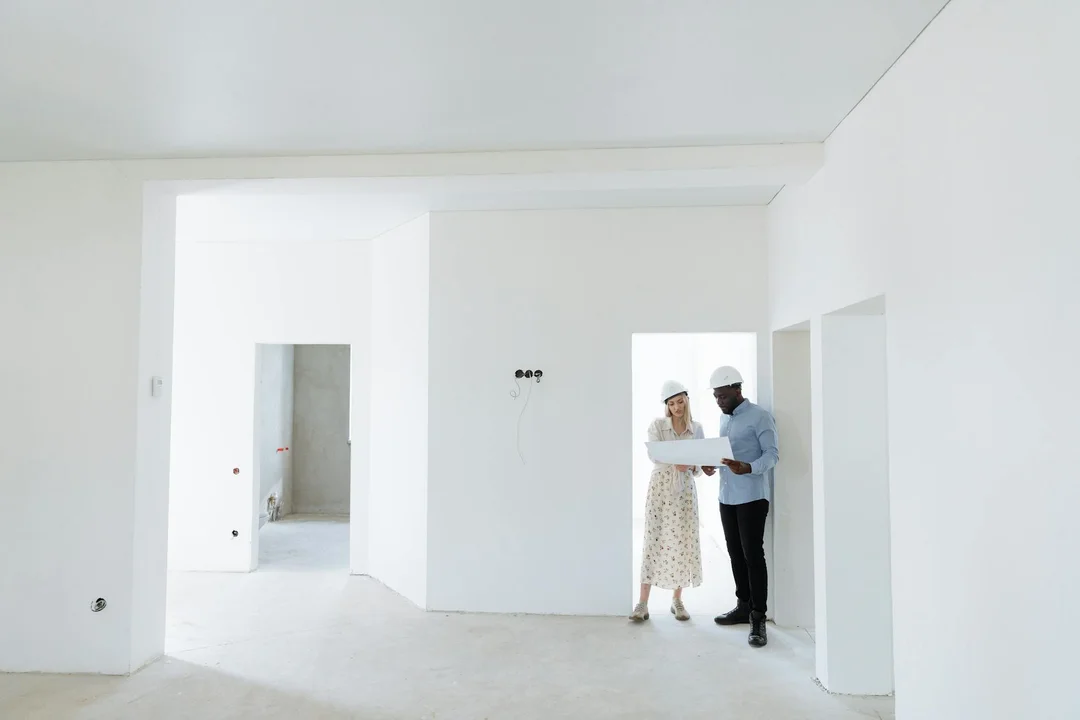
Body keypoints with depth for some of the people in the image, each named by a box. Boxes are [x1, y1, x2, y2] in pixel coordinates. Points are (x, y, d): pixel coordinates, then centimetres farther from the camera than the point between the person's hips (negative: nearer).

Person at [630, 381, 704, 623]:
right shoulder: (657, 425, -2)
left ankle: (677, 601, 20)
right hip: (660, 487, -2)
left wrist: (693, 467, -19)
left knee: (683, 543, 5)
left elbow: (700, 464, 4)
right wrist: (675, 462, -34)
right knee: (654, 542, -4)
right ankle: (643, 603, 1)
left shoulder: (697, 429, 5)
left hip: (685, 489, 2)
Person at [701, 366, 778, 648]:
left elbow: (772, 453, -15)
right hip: (726, 497, 8)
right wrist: (711, 465, 1)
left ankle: (758, 617, 2)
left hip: (752, 496, -7)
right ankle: (743, 606, 24)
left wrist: (749, 468, -33)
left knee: (753, 555, -5)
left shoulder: (759, 416, -9)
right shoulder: (723, 419, 15)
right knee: (735, 554, 13)